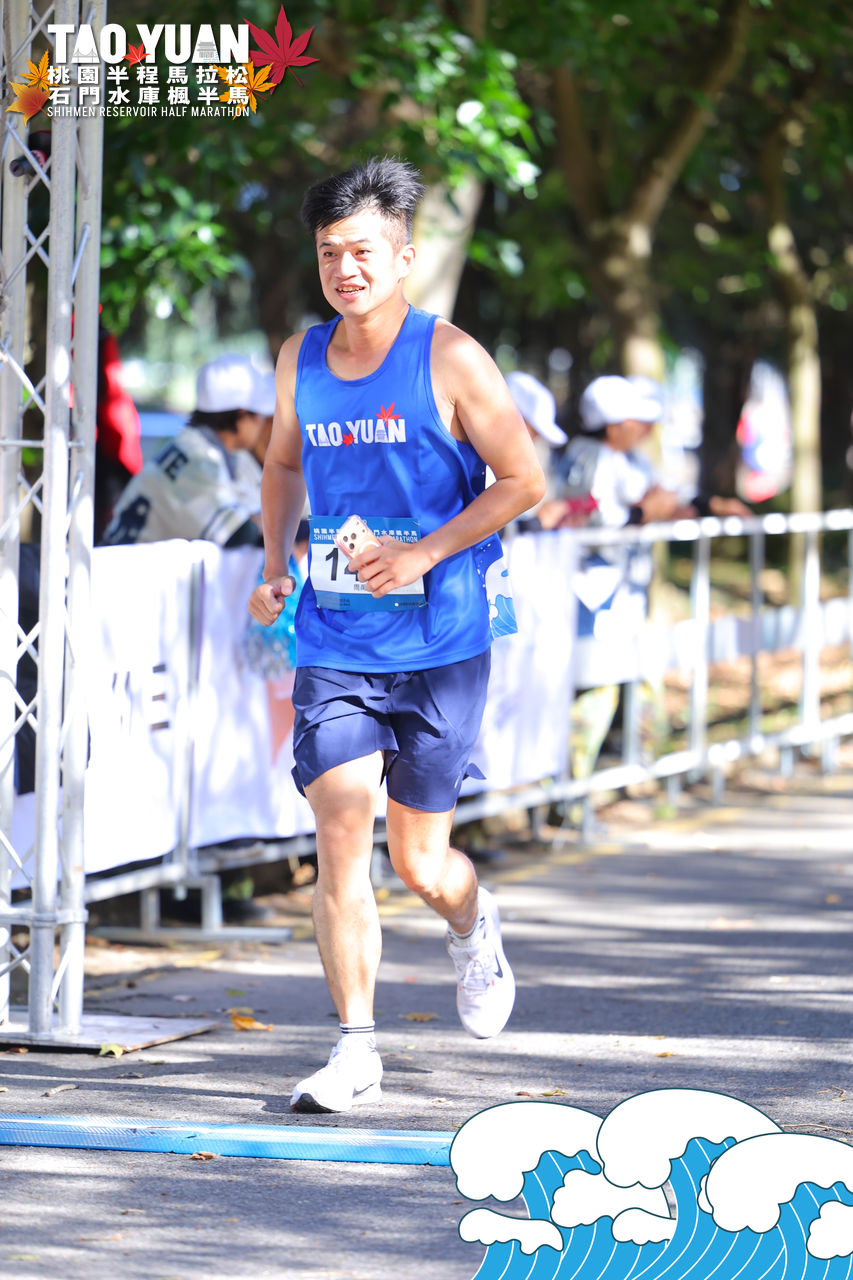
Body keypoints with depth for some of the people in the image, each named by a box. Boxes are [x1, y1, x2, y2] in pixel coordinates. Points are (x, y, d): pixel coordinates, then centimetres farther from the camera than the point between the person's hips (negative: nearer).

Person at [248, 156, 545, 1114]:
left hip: (438, 647, -3)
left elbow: (522, 479, -6)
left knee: (419, 861, 4)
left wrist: (427, 551, -16)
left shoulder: (451, 361, -9)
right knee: (340, 831, -12)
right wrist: (275, 566, 9)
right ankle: (355, 1049, -7)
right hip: (333, 644, 3)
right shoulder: (300, 360, 5)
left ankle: (472, 926, 41)